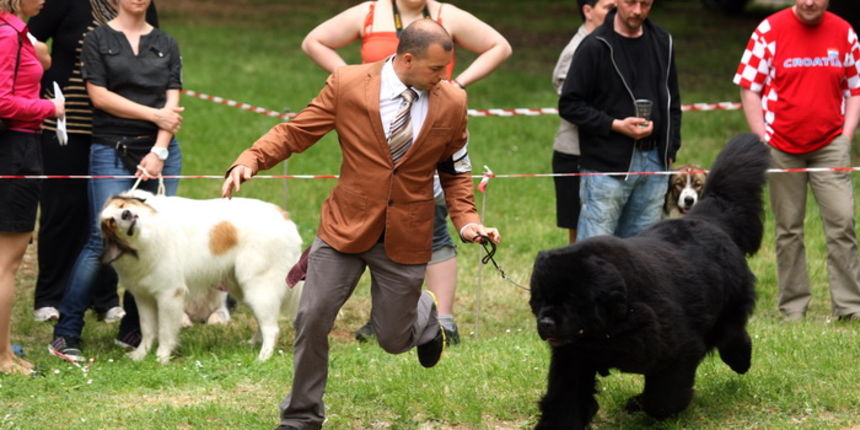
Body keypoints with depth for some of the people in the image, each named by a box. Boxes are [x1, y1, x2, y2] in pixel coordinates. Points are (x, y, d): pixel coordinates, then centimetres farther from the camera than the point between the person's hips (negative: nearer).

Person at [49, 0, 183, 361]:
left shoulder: (166, 44, 13)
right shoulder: (98, 39, 3)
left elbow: (172, 102, 5)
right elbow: (99, 95, -6)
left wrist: (159, 152, -8)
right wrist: (154, 114, -8)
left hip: (161, 151, 4)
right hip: (113, 151, -4)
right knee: (104, 240, -11)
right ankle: (66, 333, -6)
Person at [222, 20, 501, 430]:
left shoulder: (451, 102, -3)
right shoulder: (347, 84, -9)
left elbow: (454, 171, 9)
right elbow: (295, 131, -5)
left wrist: (467, 220, -5)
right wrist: (249, 160, -20)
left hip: (406, 238, 1)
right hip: (346, 226, -1)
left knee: (392, 339, 9)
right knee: (312, 319, -3)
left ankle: (424, 313, 47)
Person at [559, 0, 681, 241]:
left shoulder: (662, 43, 11)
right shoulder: (596, 46, -6)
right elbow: (569, 105, -6)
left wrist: (670, 150, 11)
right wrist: (616, 125, -15)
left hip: (653, 163, 5)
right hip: (607, 166, -5)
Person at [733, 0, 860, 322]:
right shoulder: (770, 30, -2)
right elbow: (749, 87, -1)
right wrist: (762, 139, -6)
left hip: (830, 145, 1)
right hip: (782, 147, -1)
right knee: (788, 228, 5)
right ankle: (793, 305, 14)